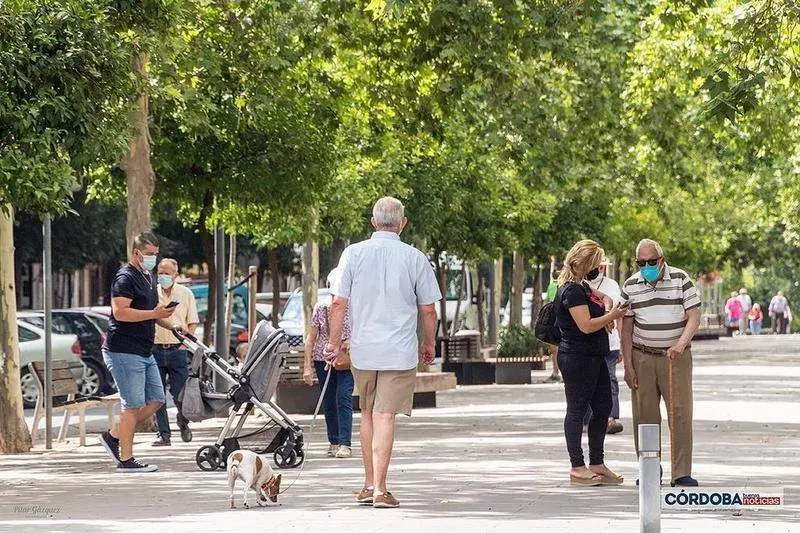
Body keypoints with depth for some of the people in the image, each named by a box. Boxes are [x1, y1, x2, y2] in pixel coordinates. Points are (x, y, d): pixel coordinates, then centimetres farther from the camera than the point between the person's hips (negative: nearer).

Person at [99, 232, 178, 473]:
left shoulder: (148, 277, 19)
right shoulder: (125, 278, -12)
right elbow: (120, 312, -24)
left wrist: (171, 325, 14)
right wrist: (154, 313, -24)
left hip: (144, 352, 10)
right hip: (124, 351, -10)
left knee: (156, 399, 9)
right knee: (133, 405, -8)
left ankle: (114, 435, 18)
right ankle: (125, 459, -2)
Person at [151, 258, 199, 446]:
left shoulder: (185, 294, 8)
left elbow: (193, 323, 10)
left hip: (177, 350, -1)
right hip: (155, 349, 1)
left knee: (180, 393, -4)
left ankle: (183, 422, 23)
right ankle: (163, 434, 3)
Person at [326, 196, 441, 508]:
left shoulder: (353, 253, -1)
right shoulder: (415, 259, -3)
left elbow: (339, 303, -2)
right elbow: (428, 309, 3)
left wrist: (334, 342, 8)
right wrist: (429, 343, 18)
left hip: (362, 348, 2)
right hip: (400, 351, -2)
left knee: (368, 414, 16)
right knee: (385, 415, -4)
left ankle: (369, 485, 22)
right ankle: (379, 489, -10)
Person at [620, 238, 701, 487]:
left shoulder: (681, 280, -2)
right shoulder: (631, 285, 4)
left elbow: (694, 317, -6)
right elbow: (626, 328, 6)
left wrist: (680, 344, -24)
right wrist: (628, 366, 0)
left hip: (676, 357, -2)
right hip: (642, 358, 2)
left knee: (680, 414, -7)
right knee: (645, 416, 2)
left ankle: (682, 474, -6)